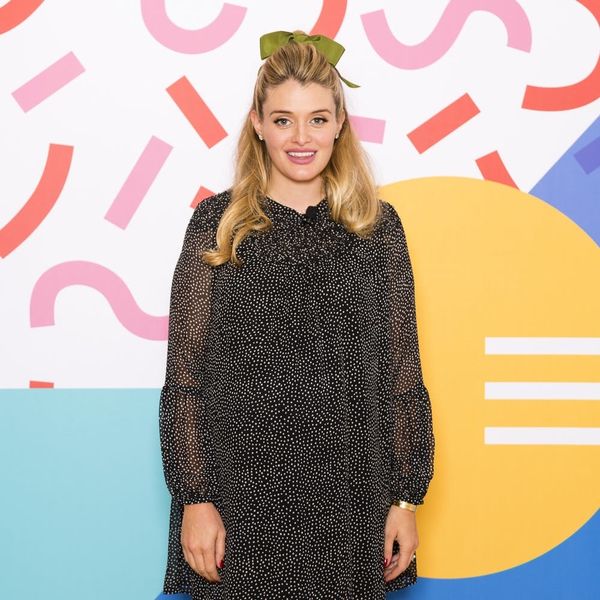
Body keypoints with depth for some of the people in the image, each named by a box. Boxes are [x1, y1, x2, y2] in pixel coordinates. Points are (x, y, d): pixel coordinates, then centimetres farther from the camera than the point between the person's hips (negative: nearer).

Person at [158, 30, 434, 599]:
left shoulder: (378, 226, 3)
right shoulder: (217, 223, -1)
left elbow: (400, 371, 4)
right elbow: (185, 375, -3)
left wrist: (406, 497, 1)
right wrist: (194, 498, -7)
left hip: (349, 496, 1)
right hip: (242, 495, -1)